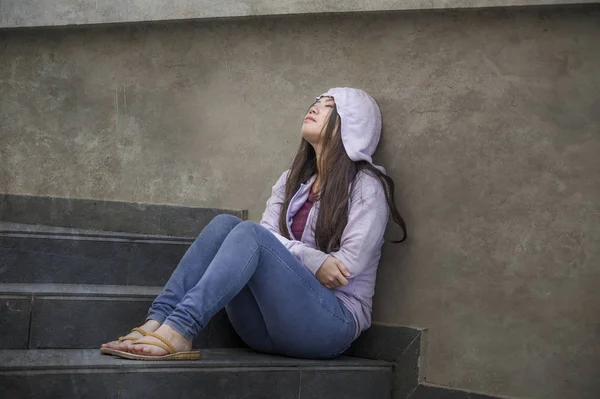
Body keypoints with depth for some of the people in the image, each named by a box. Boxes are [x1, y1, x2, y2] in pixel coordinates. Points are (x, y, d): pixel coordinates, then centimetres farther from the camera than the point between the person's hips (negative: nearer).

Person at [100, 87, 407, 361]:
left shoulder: (366, 184, 1)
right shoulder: (292, 180, 20)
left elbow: (350, 264, -10)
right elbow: (268, 233, 3)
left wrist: (291, 254, -4)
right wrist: (311, 260, -14)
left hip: (334, 322, -5)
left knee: (249, 234, -27)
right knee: (224, 223, -15)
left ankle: (178, 332, -40)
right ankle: (157, 322, -29)